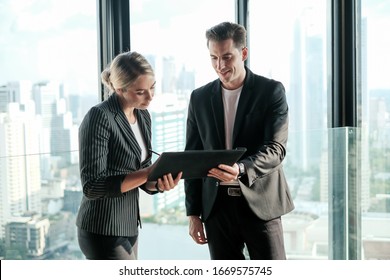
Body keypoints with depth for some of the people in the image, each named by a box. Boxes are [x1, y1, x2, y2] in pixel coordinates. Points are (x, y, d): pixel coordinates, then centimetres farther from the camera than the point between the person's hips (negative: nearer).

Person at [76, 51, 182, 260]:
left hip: (128, 227, 8)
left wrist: (159, 183, -11)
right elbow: (92, 186, -22)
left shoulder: (143, 116, 6)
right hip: (102, 233, -8)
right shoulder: (99, 117, -18)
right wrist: (148, 172, -28)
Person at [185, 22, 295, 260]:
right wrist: (193, 212, 6)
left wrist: (242, 170, -32)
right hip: (216, 205, 3)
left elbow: (276, 148, -12)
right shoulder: (200, 98, 7)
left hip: (260, 203, -3)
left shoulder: (272, 91, -3)